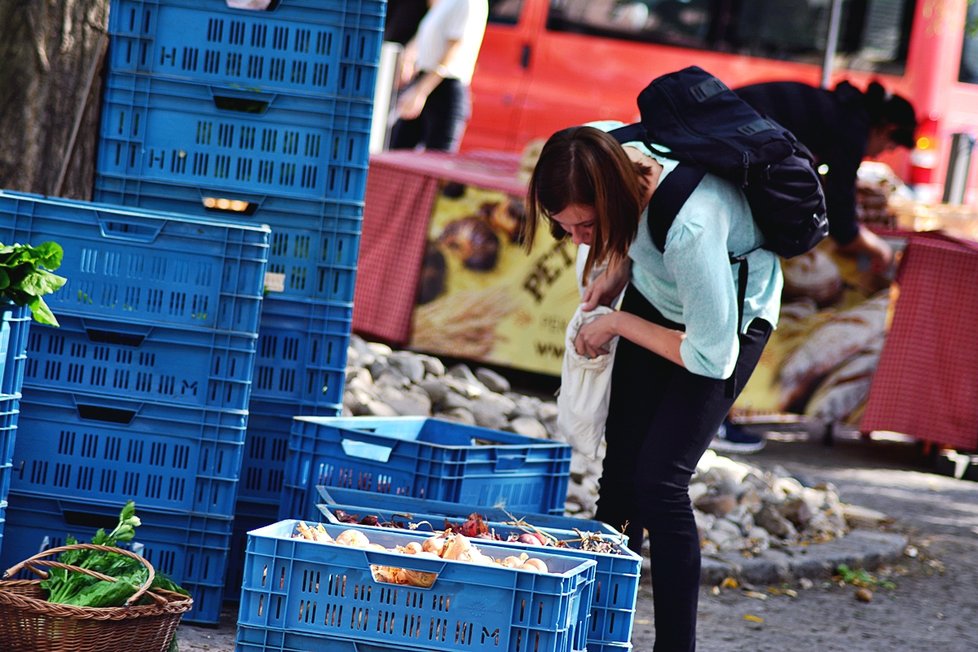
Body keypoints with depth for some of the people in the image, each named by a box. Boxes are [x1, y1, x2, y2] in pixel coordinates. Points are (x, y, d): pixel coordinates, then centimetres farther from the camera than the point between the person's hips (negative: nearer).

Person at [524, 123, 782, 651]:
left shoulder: (690, 229, -44)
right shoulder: (601, 149, -25)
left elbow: (713, 357, -30)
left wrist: (619, 324, -21)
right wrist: (618, 272, -11)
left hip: (730, 317, -7)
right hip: (655, 295, 7)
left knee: (659, 483, -14)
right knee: (620, 471, 5)